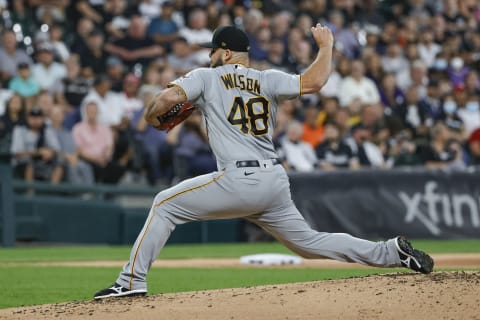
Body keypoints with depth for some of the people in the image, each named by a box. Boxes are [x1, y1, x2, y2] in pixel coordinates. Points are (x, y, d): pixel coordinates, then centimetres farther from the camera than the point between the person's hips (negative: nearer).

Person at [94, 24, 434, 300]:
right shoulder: (267, 80, 14)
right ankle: (393, 252, 9)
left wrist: (151, 116, 15)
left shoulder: (207, 77, 6)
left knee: (165, 204, 7)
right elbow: (313, 82, 1)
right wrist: (325, 45, 19)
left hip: (239, 182, -5)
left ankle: (133, 280, -1)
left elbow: (168, 97, -8)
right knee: (309, 242, 17)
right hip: (275, 182, 5)